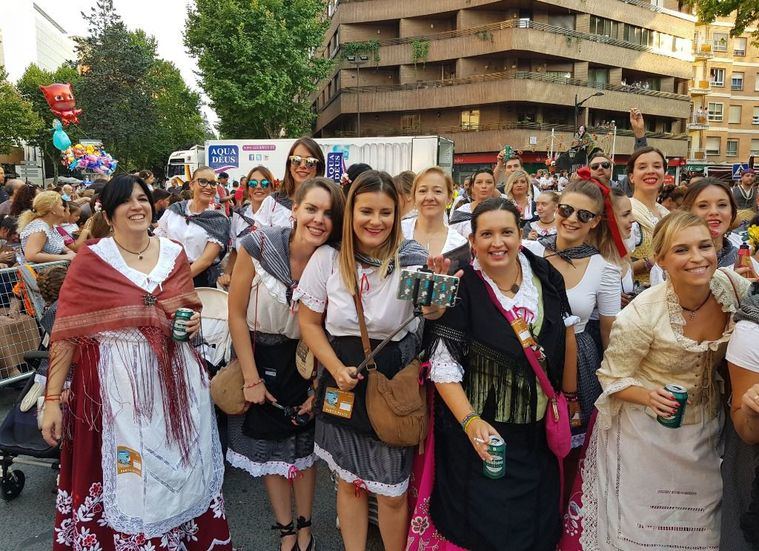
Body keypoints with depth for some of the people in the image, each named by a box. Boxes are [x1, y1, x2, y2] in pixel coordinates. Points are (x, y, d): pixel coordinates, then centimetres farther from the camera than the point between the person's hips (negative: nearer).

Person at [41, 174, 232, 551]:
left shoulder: (174, 254, 3)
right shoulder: (89, 262, -7)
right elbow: (67, 333, -6)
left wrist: (195, 320, -5)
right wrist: (52, 399, -7)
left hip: (175, 377, 4)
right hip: (118, 384, -3)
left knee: (181, 468, 17)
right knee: (125, 477, 8)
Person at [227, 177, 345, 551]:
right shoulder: (259, 246, -21)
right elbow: (237, 315, -13)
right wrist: (252, 378, -11)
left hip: (305, 362, 1)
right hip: (259, 357, -1)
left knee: (304, 446, 14)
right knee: (269, 448, 13)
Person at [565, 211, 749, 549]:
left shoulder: (734, 287, -15)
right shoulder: (642, 315, -26)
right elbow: (612, 378, -14)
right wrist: (649, 397, -31)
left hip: (708, 429, 5)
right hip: (647, 431, -4)